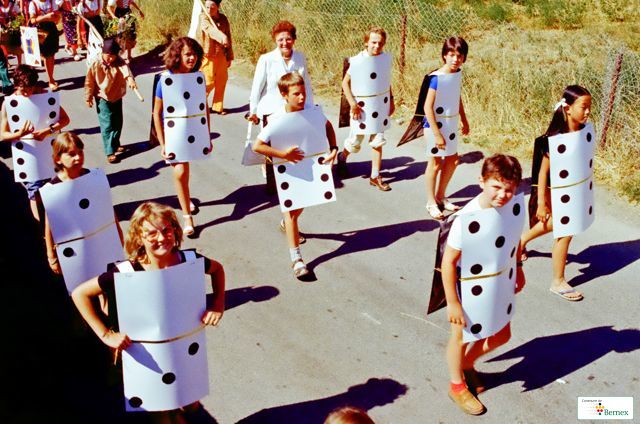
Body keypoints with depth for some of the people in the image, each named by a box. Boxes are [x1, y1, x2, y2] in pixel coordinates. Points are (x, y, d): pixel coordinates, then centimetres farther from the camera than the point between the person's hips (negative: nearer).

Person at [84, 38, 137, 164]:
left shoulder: (119, 62, -8)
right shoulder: (95, 65, -15)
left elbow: (125, 70, -29)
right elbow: (89, 82, -8)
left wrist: (130, 79, -50)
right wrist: (88, 98, -3)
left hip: (117, 98, 4)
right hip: (103, 99, -4)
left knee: (118, 123, 17)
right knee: (107, 125, -5)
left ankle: (115, 144, 38)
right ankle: (110, 152, 0)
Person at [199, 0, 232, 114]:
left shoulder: (223, 19, 5)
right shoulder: (203, 18, -9)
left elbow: (228, 38, 11)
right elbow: (210, 30, -30)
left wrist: (229, 57, 10)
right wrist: (222, 37, -49)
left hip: (221, 55, 4)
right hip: (208, 55, -4)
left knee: (221, 81, 8)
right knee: (209, 82, -2)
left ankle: (217, 107, 21)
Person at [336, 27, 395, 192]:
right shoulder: (358, 60, -16)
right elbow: (345, 82, -12)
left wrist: (391, 99, 11)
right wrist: (353, 104, -20)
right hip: (361, 107, -3)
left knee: (378, 142, 3)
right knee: (355, 142, 10)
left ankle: (375, 176, 13)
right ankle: (342, 158, 42)